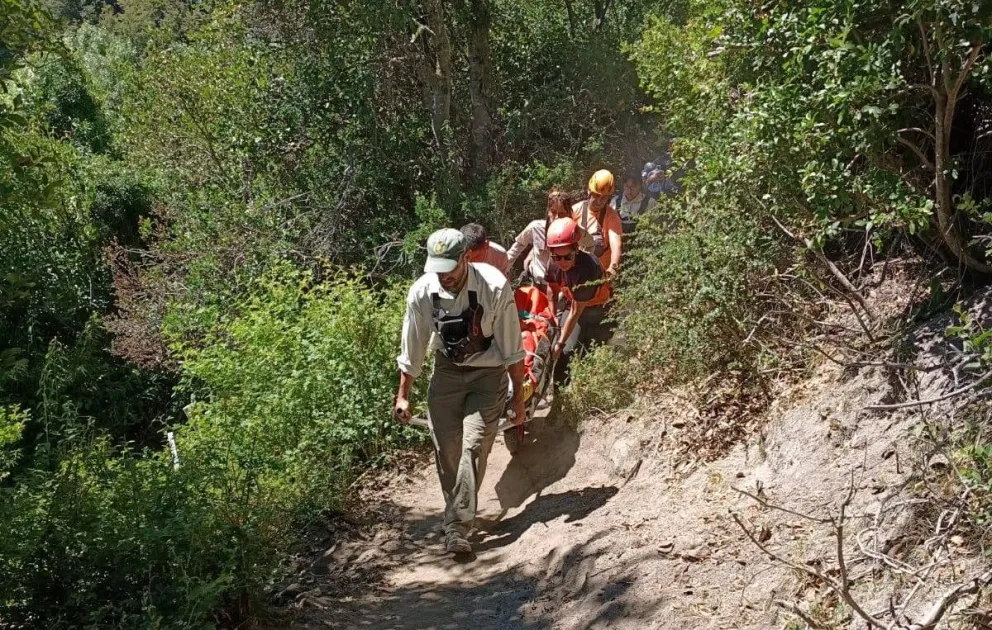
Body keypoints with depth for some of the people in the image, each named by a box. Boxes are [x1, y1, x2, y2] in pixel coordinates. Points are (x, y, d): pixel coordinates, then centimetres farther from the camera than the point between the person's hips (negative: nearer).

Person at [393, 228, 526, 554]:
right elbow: (412, 348, -2)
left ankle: (457, 527, -12)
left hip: (488, 372, -3)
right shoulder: (421, 292, -16)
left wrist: (518, 395, -10)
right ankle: (456, 516, 20)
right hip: (447, 371, 3)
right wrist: (403, 395, 4)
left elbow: (511, 348, -15)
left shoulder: (495, 287, -25)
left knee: (474, 445, -15)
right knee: (445, 448, 0)